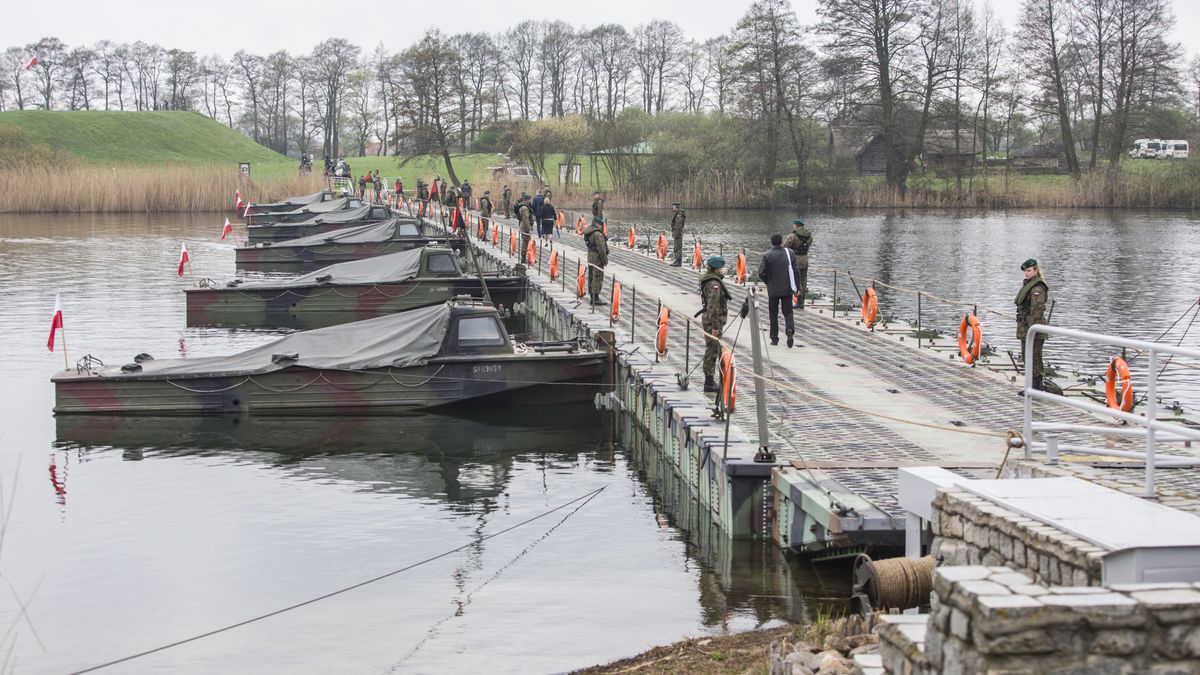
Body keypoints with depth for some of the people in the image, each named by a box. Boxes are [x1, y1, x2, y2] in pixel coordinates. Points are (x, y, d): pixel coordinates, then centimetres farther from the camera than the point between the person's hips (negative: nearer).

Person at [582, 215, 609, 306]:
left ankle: (592, 298, 19)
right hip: (597, 258, -10)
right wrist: (605, 259, -15)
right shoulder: (597, 234, -19)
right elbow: (601, 248, -21)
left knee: (591, 277, 13)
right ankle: (596, 298, -11)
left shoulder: (587, 233, 12)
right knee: (598, 278, -8)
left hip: (590, 258, 10)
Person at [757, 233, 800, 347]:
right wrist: (795, 287, 7)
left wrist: (768, 282, 7)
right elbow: (795, 271, -1)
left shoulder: (767, 255, -9)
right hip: (787, 289, 1)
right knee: (788, 312, 10)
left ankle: (774, 338, 12)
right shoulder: (790, 253, -2)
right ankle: (790, 329, -18)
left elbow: (761, 273, -12)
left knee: (773, 315, 11)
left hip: (773, 290, -1)